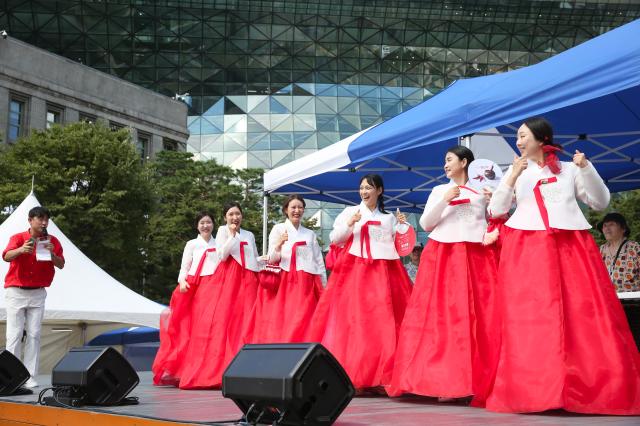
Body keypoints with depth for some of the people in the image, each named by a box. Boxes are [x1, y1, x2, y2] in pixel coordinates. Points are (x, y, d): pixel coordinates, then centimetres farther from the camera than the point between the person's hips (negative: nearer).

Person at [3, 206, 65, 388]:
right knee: (14, 334, -6)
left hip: (38, 293, 2)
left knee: (34, 335, -1)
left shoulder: (52, 241, 4)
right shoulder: (18, 238, -3)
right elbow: (6, 256, -22)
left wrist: (52, 253, -23)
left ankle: (30, 377, 1)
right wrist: (21, 250, -42)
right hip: (16, 292, -2)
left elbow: (61, 264, -3)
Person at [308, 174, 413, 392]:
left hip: (383, 273, 2)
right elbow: (335, 239, 3)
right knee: (353, 319, -10)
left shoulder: (389, 217, 16)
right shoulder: (350, 212, 9)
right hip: (355, 271, -2)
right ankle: (351, 375, -8)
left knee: (384, 323, -4)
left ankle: (381, 378, -1)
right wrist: (349, 224, -11)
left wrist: (403, 226, 1)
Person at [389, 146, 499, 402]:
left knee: (480, 317, -9)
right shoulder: (439, 191, 16)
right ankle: (446, 382, -7)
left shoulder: (482, 191, 13)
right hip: (443, 257, 1)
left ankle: (480, 382, -7)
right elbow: (425, 224, 7)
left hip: (477, 259, 0)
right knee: (443, 316, -8)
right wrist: (444, 201, -4)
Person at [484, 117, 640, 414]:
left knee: (585, 315, -8)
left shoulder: (569, 169, 16)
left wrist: (587, 169, 2)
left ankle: (595, 388, -3)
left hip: (571, 247, 0)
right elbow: (496, 210, 7)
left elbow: (601, 202, 14)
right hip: (526, 250, 0)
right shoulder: (515, 171, 16)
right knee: (528, 317, -9)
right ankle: (529, 391, -6)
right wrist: (512, 178, -5)